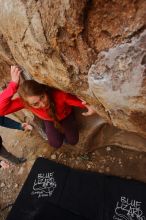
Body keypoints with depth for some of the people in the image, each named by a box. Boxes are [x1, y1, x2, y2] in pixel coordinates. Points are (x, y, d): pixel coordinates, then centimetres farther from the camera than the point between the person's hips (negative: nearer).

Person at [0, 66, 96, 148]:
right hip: (49, 120, 1)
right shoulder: (25, 102, -38)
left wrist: (89, 106, -57)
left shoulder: (58, 94, -44)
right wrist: (13, 84, -55)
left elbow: (77, 100, -34)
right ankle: (60, 130, 30)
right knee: (56, 144, -2)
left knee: (73, 141, 0)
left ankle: (64, 128, 31)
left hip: (66, 115, -1)